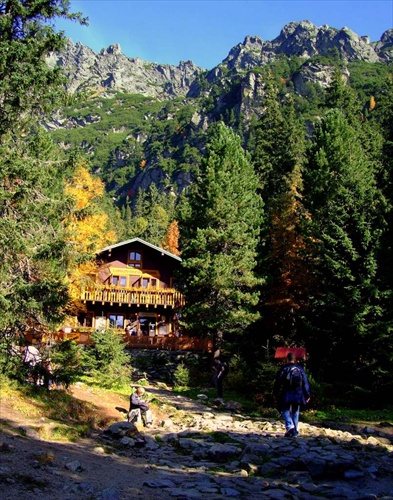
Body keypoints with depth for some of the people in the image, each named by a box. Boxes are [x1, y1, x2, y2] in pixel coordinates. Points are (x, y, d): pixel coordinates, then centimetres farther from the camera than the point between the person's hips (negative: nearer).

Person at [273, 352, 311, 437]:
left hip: (286, 394, -3)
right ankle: (294, 431, 13)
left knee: (285, 411, 5)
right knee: (295, 412, 12)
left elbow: (278, 382, -2)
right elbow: (305, 383, 8)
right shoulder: (300, 369, 7)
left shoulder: (283, 368, -3)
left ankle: (290, 427, -17)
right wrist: (307, 395, 13)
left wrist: (275, 393, 6)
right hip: (298, 394, 3)